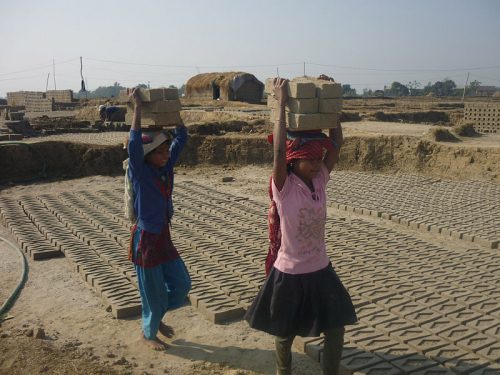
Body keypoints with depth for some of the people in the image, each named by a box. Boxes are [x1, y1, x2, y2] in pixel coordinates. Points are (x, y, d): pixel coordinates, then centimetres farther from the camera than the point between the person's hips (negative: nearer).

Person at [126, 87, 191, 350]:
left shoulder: (167, 167, 0)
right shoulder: (140, 172, -17)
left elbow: (181, 137, 4)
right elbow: (134, 144, -34)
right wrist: (137, 108, -33)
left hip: (164, 235, 7)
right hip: (146, 238, -7)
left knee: (182, 285, 12)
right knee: (153, 292, 7)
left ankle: (155, 318, 36)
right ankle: (149, 333, 31)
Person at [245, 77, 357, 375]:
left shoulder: (321, 180, -3)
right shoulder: (283, 187, -18)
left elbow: (337, 143, -7)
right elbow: (279, 151, -33)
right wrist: (282, 103, -31)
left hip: (321, 270, 5)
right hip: (289, 273, -4)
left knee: (336, 328, 12)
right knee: (285, 333, 16)